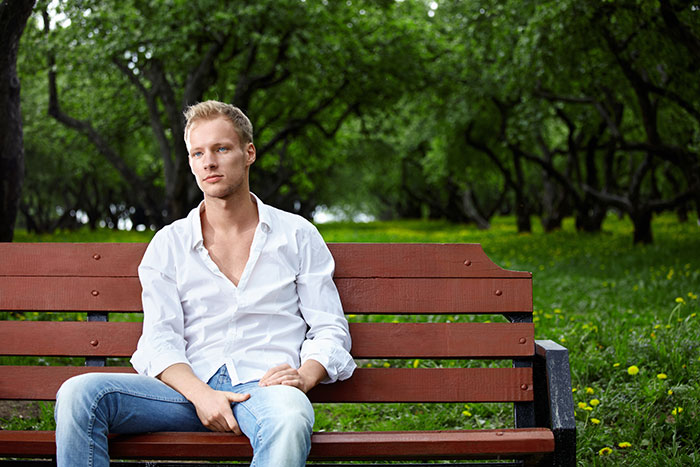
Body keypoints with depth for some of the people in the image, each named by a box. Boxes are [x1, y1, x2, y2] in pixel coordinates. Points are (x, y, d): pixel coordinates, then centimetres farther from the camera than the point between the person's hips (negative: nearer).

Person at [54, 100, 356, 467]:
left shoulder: (297, 235, 14)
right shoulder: (169, 243, 15)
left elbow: (330, 330, 11)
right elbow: (159, 340, 5)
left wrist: (304, 377, -12)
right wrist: (201, 395, -15)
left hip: (264, 385, -2)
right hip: (191, 388, 2)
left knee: (290, 419, -41)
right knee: (79, 393, -24)